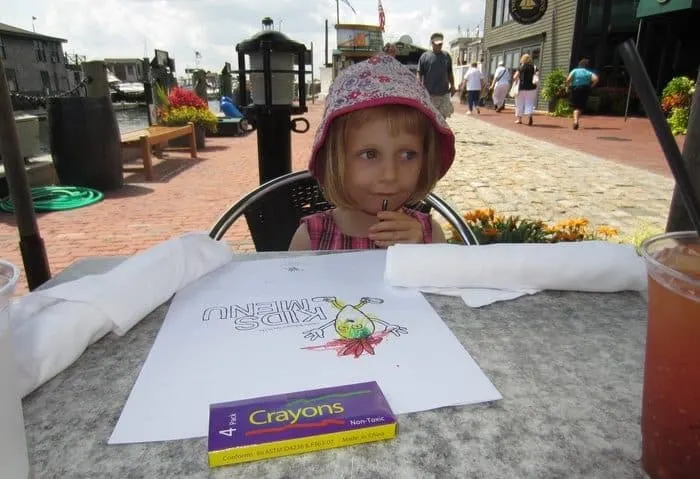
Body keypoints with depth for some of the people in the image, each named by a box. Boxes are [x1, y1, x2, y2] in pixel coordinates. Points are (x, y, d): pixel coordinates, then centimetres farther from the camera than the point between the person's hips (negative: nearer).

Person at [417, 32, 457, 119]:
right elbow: (419, 73, -2)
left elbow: (450, 73, 19)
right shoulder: (425, 56, 1)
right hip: (429, 93, -3)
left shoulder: (446, 56, 12)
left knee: (444, 115, 4)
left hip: (444, 93, 3)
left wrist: (452, 85, 11)